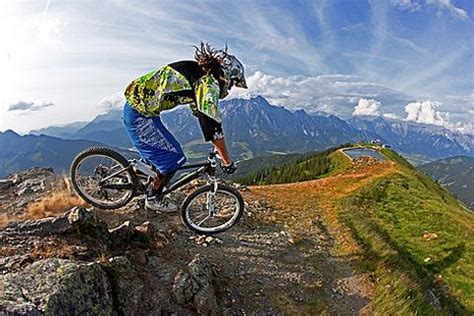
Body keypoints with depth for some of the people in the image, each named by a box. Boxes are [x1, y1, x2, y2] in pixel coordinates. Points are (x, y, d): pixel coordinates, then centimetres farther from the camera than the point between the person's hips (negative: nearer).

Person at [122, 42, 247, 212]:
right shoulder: (208, 82, -17)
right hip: (140, 113, -9)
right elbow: (213, 125, -23)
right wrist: (227, 161, -16)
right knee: (174, 157, -2)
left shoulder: (198, 75, 13)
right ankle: (153, 199, 13)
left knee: (165, 151, 17)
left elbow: (202, 115, 19)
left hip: (136, 105, 9)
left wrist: (217, 149, 21)